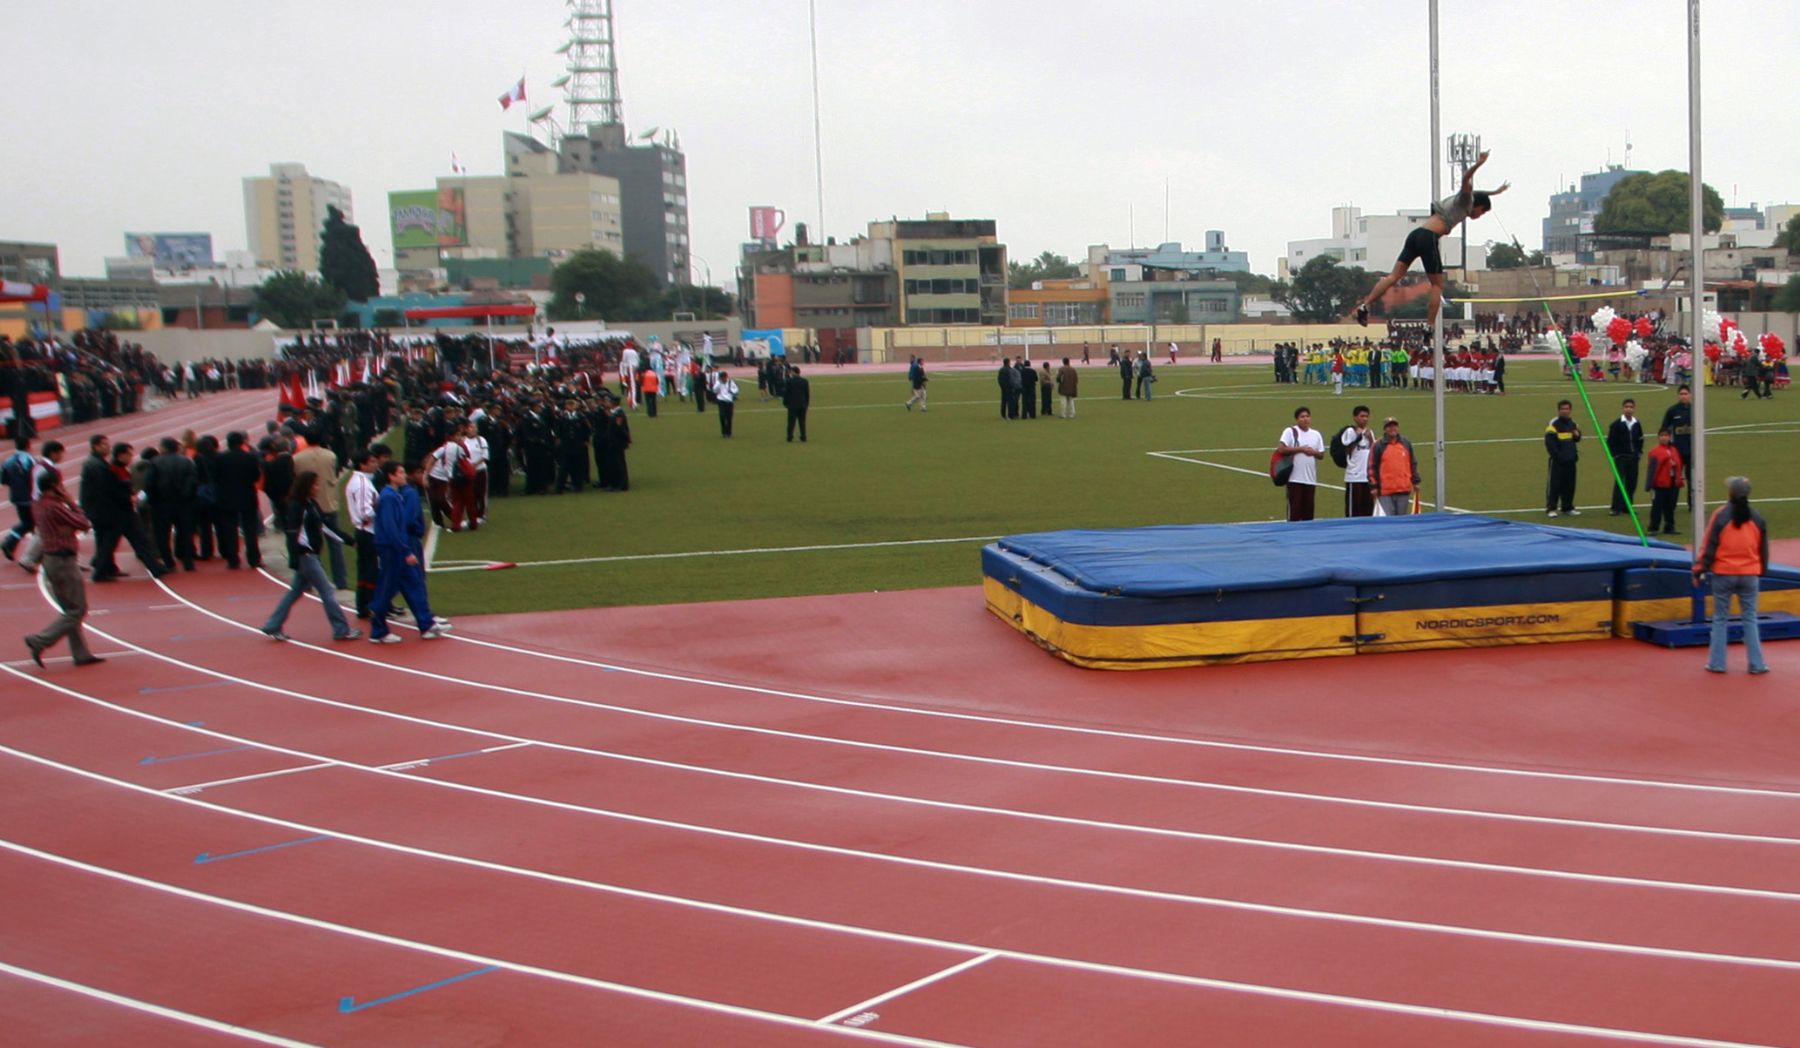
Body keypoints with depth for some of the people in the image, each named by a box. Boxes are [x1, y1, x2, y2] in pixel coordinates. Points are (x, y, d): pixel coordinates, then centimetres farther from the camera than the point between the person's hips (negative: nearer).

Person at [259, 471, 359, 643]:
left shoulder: (312, 504, 11)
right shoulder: (296, 506, -14)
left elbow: (325, 525, 18)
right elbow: (292, 534, -18)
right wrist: (294, 560, -22)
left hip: (311, 555, 9)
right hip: (304, 555, -9)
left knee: (295, 591, 13)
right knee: (327, 591, -5)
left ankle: (272, 627, 19)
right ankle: (341, 630, -1)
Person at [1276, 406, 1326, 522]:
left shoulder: (1316, 434, 12)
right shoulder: (1290, 431, -3)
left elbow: (1321, 454, 14)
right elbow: (1281, 449, -13)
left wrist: (1313, 452, -8)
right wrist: (1300, 449, -13)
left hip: (1311, 479, 5)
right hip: (1295, 478, -5)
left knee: (1308, 510, 8)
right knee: (1294, 509, -3)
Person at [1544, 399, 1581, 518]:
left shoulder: (1572, 423, 13)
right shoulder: (1553, 424, -10)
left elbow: (1576, 440, 23)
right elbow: (1549, 443, -14)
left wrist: (1577, 434, 0)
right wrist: (1558, 455, -18)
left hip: (1570, 460, 7)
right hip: (1557, 461, -7)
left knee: (1569, 485, 11)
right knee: (1554, 484, -7)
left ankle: (1568, 507, 20)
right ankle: (1550, 508, -3)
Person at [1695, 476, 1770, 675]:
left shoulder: (1721, 515, -10)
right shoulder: (1756, 518, 1)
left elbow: (1708, 546, -9)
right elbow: (1763, 548, 12)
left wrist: (1699, 570, -1)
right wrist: (1762, 568, 27)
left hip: (1723, 573, -2)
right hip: (1749, 575, 3)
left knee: (1720, 619, 7)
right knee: (1750, 619, 9)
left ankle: (1717, 663, 8)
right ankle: (1756, 664, 9)